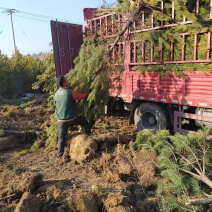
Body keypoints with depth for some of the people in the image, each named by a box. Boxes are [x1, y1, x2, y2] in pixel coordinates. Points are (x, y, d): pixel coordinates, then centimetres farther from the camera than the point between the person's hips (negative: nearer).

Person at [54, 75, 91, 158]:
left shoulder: (56, 93, 2)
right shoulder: (70, 92, -17)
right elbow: (82, 95, -5)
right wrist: (87, 92, 15)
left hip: (61, 120, 5)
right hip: (71, 118, -4)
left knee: (61, 137, 14)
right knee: (84, 121, 22)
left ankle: (60, 154, 20)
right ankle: (89, 136, 30)